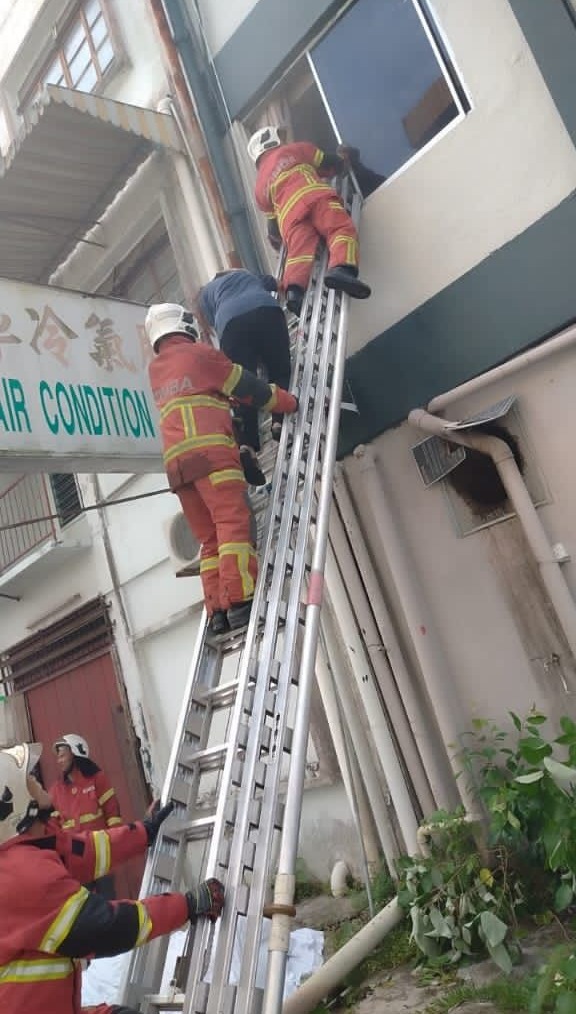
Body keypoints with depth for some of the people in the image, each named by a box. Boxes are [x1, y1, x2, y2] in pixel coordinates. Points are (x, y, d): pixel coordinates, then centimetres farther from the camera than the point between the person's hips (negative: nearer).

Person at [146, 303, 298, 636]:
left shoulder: (155, 370, 29)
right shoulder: (200, 353, 11)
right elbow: (248, 388, 11)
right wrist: (290, 402, 24)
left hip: (176, 462, 6)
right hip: (209, 450, -6)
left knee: (210, 538, 5)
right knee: (235, 523, -14)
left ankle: (218, 611, -4)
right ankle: (240, 602, -25)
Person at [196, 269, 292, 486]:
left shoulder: (205, 293, 37)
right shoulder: (247, 274, 44)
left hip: (231, 323, -1)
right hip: (266, 311, 1)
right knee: (280, 371, 5)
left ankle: (246, 445, -27)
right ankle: (280, 421, -23)